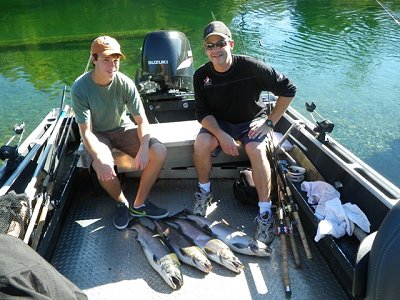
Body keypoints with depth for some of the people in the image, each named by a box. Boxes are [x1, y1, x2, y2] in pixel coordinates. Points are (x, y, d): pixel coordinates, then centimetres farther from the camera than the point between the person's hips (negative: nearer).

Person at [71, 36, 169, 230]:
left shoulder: (125, 83, -17)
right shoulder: (80, 88, -22)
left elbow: (142, 121, -12)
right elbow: (86, 132, -23)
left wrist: (144, 149, -30)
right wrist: (100, 159, -41)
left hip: (123, 129, 3)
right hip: (97, 134, -2)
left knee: (159, 152, -20)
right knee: (103, 168, -34)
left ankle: (139, 204, -3)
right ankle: (122, 204, -1)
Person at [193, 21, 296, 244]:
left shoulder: (251, 67, -21)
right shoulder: (201, 75, -11)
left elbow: (288, 89, -14)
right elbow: (203, 113, -10)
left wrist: (270, 122, -16)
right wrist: (221, 135, -27)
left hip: (251, 121, -2)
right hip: (218, 123, 2)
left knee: (256, 150, -33)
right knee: (201, 143, -28)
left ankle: (265, 212, -20)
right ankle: (204, 192, -2)